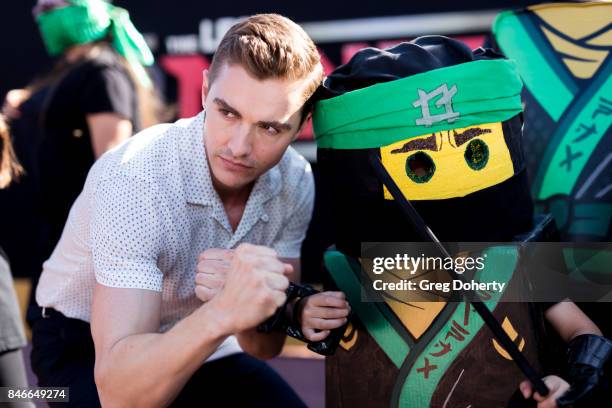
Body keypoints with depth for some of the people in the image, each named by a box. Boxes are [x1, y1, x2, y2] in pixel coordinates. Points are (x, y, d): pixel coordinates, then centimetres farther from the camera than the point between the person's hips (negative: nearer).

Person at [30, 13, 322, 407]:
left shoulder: (296, 183, -16)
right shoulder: (135, 181, -33)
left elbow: (266, 344, -12)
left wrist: (246, 300, -34)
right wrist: (224, 314, -55)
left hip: (199, 340, 4)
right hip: (89, 345, -4)